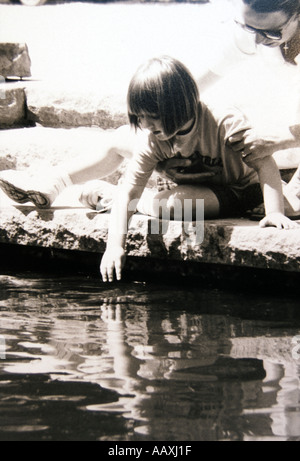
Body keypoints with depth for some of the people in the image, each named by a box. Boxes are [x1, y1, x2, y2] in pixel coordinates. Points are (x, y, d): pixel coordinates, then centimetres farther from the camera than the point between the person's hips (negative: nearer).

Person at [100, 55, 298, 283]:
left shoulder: (224, 124, -29)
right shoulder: (155, 140, -18)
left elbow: (265, 163, -31)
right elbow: (128, 191, -21)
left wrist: (275, 212, -46)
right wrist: (115, 245, -34)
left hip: (245, 188, -6)